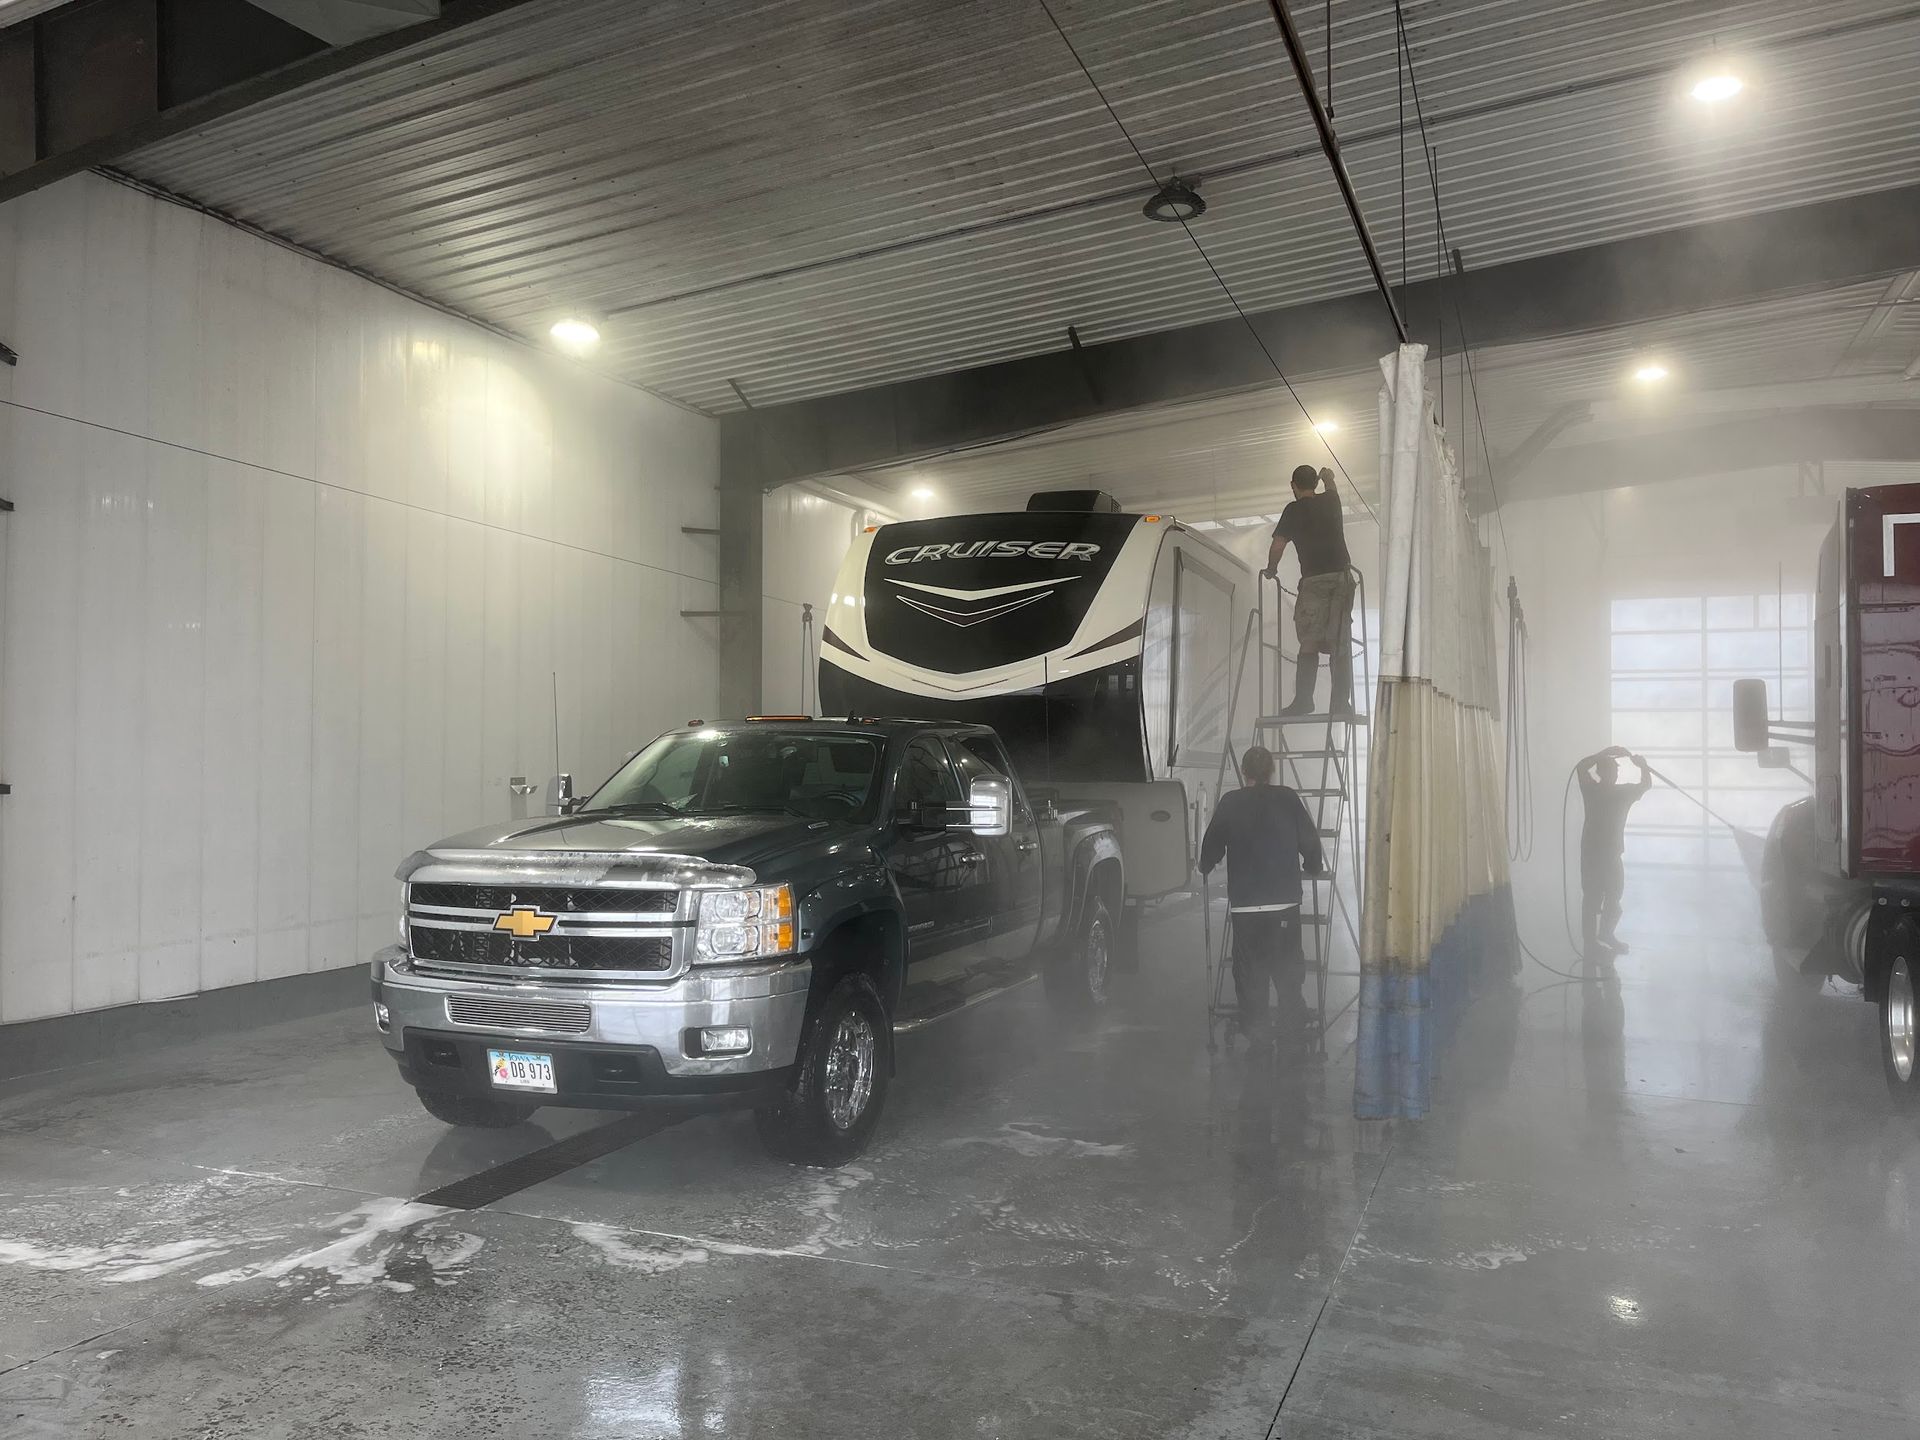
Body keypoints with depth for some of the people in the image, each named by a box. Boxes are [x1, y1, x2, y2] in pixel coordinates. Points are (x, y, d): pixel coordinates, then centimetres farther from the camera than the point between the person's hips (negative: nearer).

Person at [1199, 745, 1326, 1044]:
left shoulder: (1230, 803, -2)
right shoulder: (1288, 799, -1)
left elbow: (1212, 843, 4)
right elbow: (1310, 840, 5)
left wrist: (1205, 867, 25)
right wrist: (1314, 867, 24)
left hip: (1244, 900, -1)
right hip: (1285, 898, 1)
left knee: (1250, 963, 6)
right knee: (1287, 961, 15)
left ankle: (1255, 1024, 9)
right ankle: (1293, 1015, 24)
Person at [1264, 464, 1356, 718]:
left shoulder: (1294, 510, 0)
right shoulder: (1331, 501, 15)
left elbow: (1277, 545, -8)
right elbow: (1329, 479, 40)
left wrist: (1271, 569, 11)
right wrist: (1326, 476, 62)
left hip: (1314, 580, -4)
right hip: (1342, 577, 4)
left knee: (1309, 644, -2)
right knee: (1341, 644, 3)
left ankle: (1303, 700, -8)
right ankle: (1341, 704, -1)